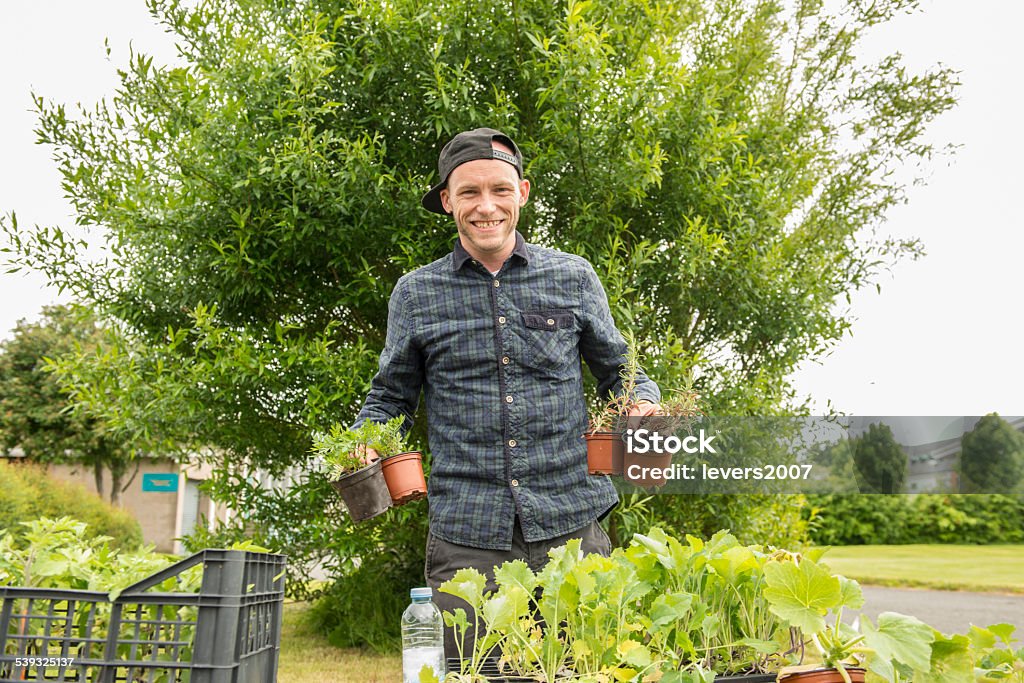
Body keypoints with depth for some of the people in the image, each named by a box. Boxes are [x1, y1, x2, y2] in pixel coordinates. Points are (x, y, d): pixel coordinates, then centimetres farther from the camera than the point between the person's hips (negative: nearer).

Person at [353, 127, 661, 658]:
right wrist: (367, 445, -5)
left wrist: (643, 403, -6)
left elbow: (616, 372, 15)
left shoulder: (573, 278, 7)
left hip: (570, 524, 0)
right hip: (465, 536, 0)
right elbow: (391, 397, 14)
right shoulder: (416, 293, 7)